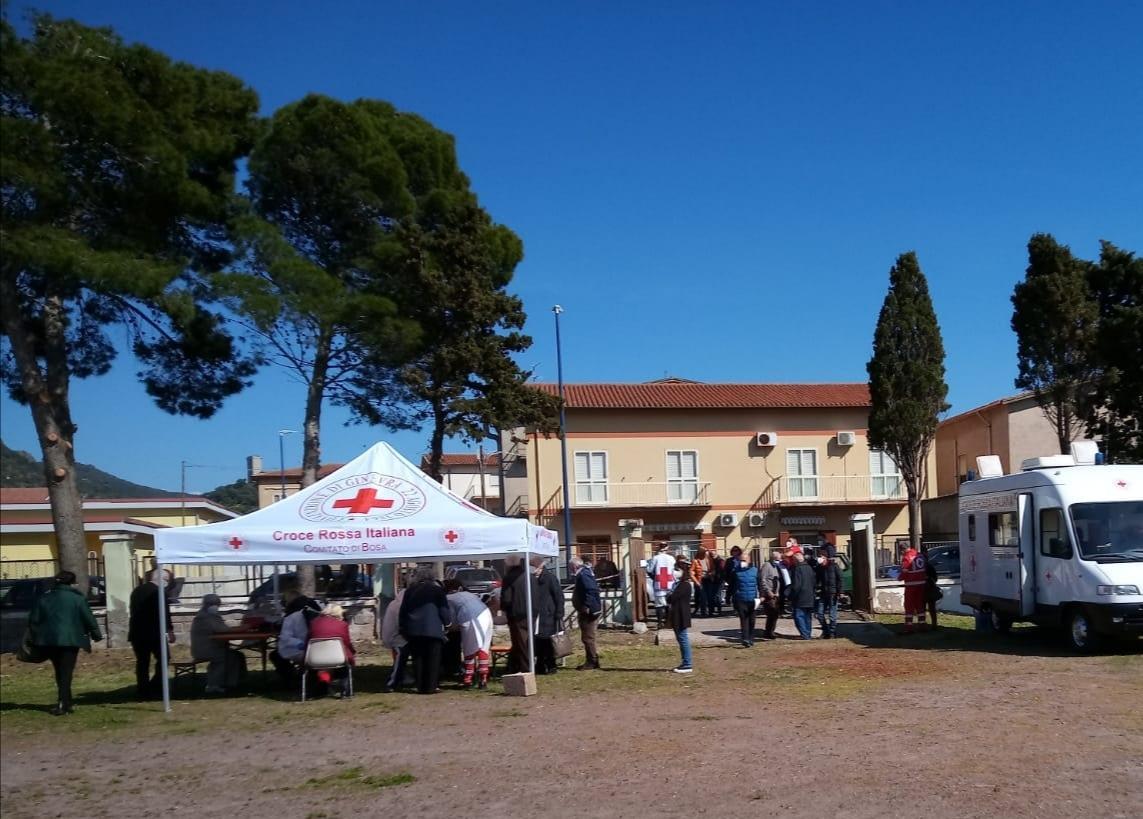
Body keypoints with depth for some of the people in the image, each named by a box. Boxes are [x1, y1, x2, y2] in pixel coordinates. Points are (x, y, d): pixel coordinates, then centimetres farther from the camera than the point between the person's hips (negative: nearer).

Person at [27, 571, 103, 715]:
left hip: (48, 641, 4)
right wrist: (96, 634, 9)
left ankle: (66, 702, 23)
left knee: (59, 671, 17)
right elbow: (89, 619, -4)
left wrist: (36, 639, 17)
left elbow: (33, 621, 9)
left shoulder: (44, 599, 9)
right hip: (70, 640, -4)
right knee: (66, 672, -1)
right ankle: (62, 704, -12)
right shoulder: (77, 599, -4)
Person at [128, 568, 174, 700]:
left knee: (142, 661, 10)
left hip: (136, 632, 7)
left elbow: (131, 610, 20)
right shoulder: (158, 591, -11)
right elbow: (164, 614, -15)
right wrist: (170, 631, -12)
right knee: (162, 659, 3)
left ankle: (142, 691, 10)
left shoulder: (137, 590, 13)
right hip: (153, 633, -7)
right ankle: (154, 688, -5)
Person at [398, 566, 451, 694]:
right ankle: (430, 687, 1)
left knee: (418, 659, 9)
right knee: (433, 659, 3)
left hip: (413, 630, 3)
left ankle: (420, 686, 10)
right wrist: (447, 622, 18)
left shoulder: (410, 591, 10)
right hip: (433, 630, -3)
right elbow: (444, 610, 0)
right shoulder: (437, 590, 0)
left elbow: (402, 612, 14)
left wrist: (402, 628, 23)